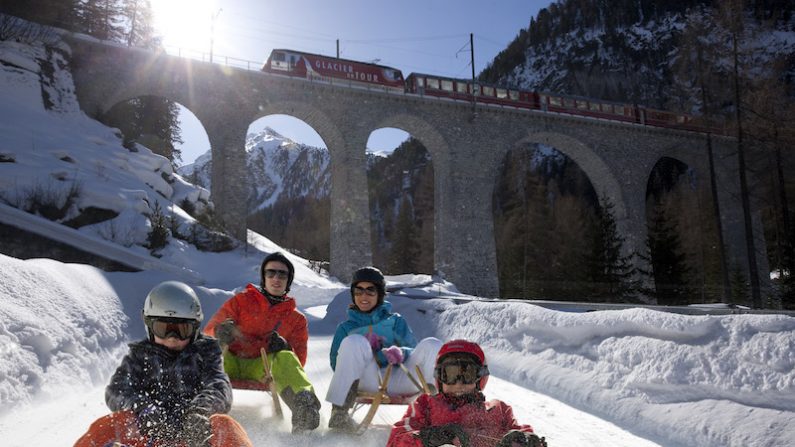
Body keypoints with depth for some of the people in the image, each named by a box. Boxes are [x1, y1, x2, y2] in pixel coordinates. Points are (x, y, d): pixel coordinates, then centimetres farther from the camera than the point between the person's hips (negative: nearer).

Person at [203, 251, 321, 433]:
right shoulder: (242, 301, 16)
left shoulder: (297, 320, 18)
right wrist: (220, 331, -18)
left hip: (262, 368, 0)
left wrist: (286, 348, -13)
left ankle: (303, 405, -49)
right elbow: (209, 330, 8)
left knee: (285, 358, -31)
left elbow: (298, 361, 11)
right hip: (229, 362, 0)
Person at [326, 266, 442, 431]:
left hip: (398, 379, 1)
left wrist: (400, 353, -18)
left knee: (432, 345, -20)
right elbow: (336, 364, 7)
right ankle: (339, 414, -28)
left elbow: (415, 352, 8)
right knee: (355, 341, -29)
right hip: (367, 382, -1)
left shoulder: (395, 321, 22)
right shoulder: (345, 327, 21)